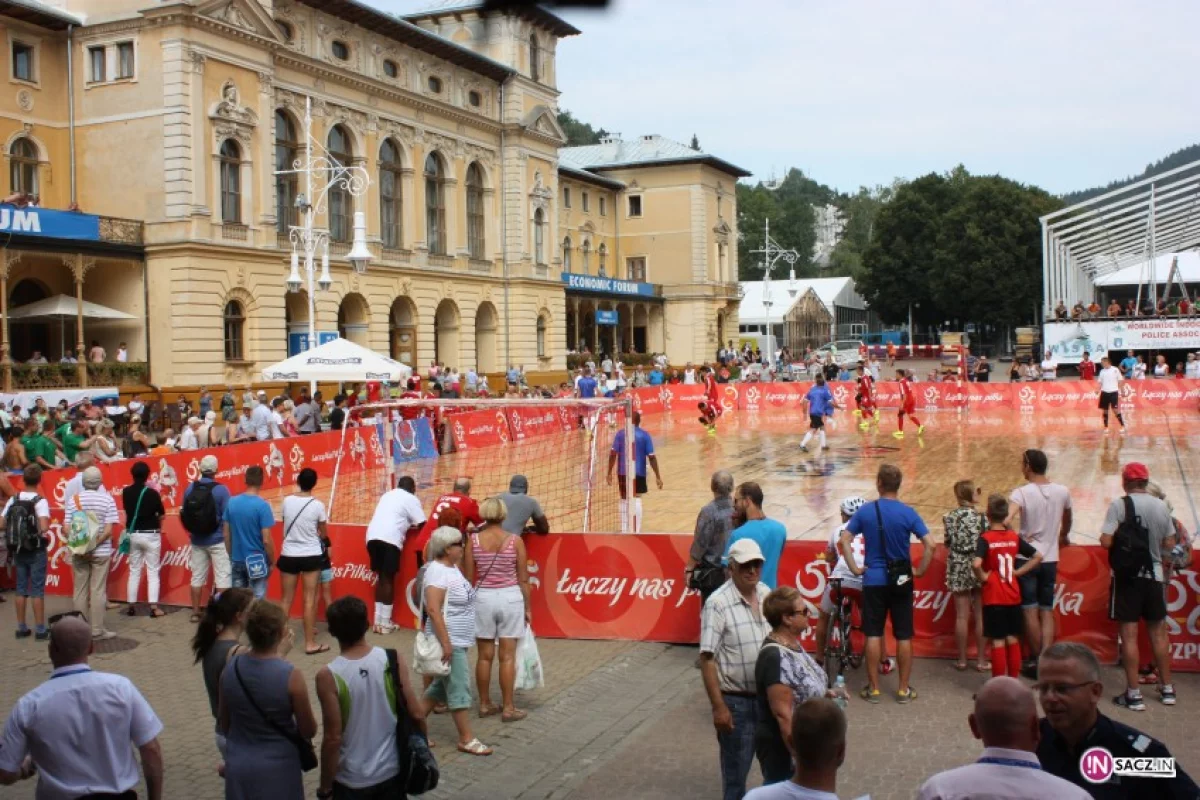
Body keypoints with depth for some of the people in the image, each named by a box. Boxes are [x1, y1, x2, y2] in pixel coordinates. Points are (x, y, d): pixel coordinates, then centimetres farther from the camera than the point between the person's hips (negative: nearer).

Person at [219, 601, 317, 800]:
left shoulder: (231, 668, -8)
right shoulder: (290, 676, -21)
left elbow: (224, 724, 5)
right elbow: (309, 731, -10)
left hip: (238, 765, 4)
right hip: (277, 767, -4)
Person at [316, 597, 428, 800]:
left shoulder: (329, 676, -19)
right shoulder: (393, 660, -11)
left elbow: (333, 738, -17)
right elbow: (416, 715, -6)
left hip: (351, 780, -3)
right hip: (391, 771, 3)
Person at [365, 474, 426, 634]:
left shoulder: (387, 495, 28)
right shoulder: (411, 498, 9)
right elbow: (422, 523, 6)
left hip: (373, 536, 6)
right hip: (390, 539, -6)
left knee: (381, 578, 14)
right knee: (388, 579, -1)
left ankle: (377, 621, 13)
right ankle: (385, 623, -1)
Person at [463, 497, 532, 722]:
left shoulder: (474, 540, -5)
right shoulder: (515, 540, -8)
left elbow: (468, 578, -1)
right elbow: (523, 579, -4)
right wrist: (528, 606, 6)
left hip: (483, 598, 2)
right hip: (510, 598, -1)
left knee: (485, 656, 12)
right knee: (507, 656, 5)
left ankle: (484, 705, 22)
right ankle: (508, 708, 11)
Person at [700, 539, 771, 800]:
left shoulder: (766, 594, 1)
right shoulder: (718, 603, -18)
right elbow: (707, 659, -17)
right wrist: (718, 707, -19)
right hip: (736, 701, -6)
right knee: (736, 769, 9)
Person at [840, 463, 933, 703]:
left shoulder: (865, 511, -4)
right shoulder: (908, 513, -7)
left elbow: (844, 540, -6)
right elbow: (929, 545, -12)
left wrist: (854, 568, 0)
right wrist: (919, 571, -2)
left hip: (873, 581, 1)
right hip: (901, 581, 0)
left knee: (873, 635, 8)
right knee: (904, 636, 9)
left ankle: (873, 688, 13)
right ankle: (903, 689, 15)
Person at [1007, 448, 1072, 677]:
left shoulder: (1021, 493, -14)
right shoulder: (1062, 492, 1)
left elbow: (1005, 520, -29)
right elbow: (1068, 520, 20)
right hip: (1050, 559, 4)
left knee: (1030, 611, 5)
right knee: (1047, 612, 9)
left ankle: (1036, 661, 9)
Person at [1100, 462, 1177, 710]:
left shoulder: (1119, 505, -11)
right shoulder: (1161, 506, 1)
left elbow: (1106, 542, -16)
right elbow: (1170, 544, 6)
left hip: (1127, 576, -4)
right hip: (1154, 575, 4)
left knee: (1129, 634, 0)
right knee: (1158, 632, 15)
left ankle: (1133, 694, 1)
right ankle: (1167, 689, 25)